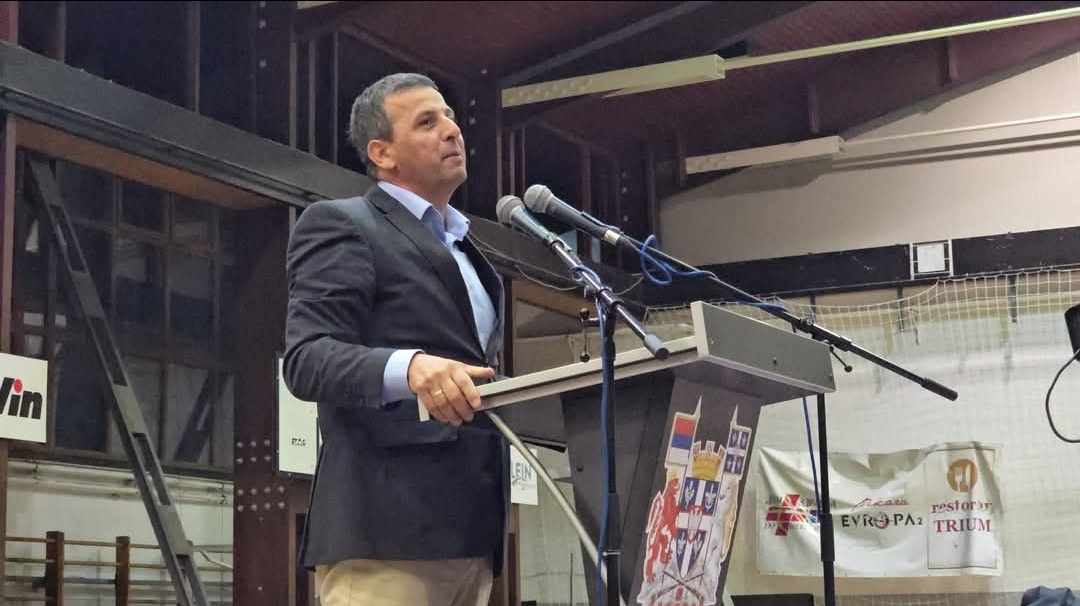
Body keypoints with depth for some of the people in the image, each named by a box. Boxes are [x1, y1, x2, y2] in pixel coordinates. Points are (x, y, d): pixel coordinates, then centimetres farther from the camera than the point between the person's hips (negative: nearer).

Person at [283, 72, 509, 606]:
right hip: (387, 526, -8)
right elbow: (307, 358, -11)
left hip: (469, 528, 8)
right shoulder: (339, 226, 2)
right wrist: (407, 368, -29)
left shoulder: (465, 247, 28)